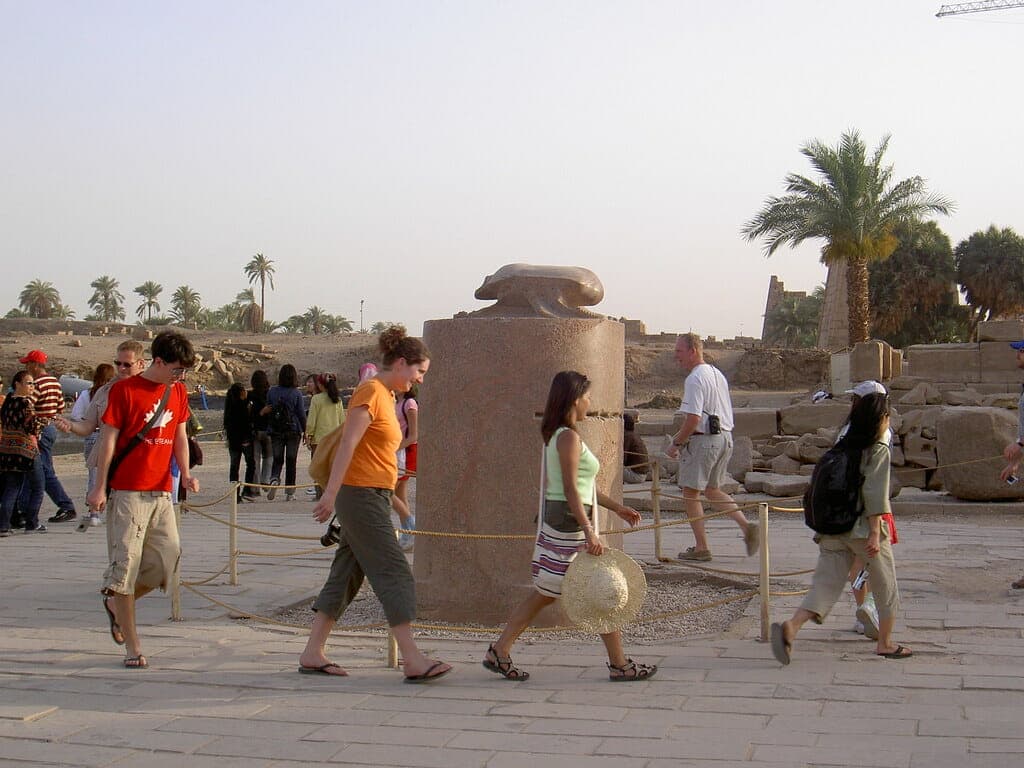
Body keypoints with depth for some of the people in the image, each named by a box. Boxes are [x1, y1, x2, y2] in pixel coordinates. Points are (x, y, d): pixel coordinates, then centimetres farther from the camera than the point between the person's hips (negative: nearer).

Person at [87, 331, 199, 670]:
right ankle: (132, 646, 1)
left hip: (161, 492, 6)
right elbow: (108, 439, -6)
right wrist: (100, 487, -9)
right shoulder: (124, 390, -6)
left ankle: (117, 605, 26)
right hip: (127, 491, -6)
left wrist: (185, 474, 2)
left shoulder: (178, 391, 11)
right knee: (126, 562, -5)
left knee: (168, 558, 0)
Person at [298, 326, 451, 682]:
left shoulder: (386, 395, 17)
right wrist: (332, 492, -26)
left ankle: (312, 653, 16)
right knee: (395, 573, -11)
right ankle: (414, 661, -11)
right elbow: (348, 444, -20)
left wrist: (394, 501, 24)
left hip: (373, 497, 10)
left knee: (347, 574, 11)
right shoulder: (371, 392, -12)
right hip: (361, 495, -10)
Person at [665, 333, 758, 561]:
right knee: (712, 490, 21)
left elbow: (693, 419, -22)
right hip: (725, 437, 9)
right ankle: (746, 526, 6)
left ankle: (701, 548, 4)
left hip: (703, 440, -9)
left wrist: (676, 444, -10)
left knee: (691, 493, 3)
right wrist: (680, 435, 24)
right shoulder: (718, 374, 14)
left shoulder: (694, 380, -16)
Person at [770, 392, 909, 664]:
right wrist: (875, 533, -16)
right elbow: (874, 494, -16)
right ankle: (885, 643, 26)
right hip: (864, 529, -5)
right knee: (885, 585, 15)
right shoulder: (879, 450, -8)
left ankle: (791, 627, -24)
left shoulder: (842, 448, 11)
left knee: (826, 584, 0)